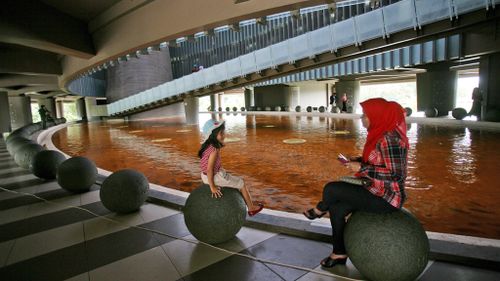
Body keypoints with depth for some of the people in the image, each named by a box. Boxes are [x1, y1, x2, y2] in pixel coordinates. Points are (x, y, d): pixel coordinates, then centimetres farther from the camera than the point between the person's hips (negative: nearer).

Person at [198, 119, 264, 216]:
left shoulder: (208, 145, 0)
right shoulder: (215, 150, -27)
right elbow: (209, 169, -28)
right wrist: (212, 186, -21)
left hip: (205, 176, 9)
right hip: (214, 176, -9)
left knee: (232, 178, 32)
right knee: (240, 183, 9)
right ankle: (252, 208, 24)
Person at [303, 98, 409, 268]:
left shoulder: (389, 138, -24)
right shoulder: (381, 134, 6)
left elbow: (396, 174, -25)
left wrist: (362, 168, -21)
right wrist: (358, 160, 1)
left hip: (386, 198, -9)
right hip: (379, 191, 9)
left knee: (331, 189, -14)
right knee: (337, 209, 2)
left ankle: (320, 210, 21)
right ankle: (339, 254, 17)